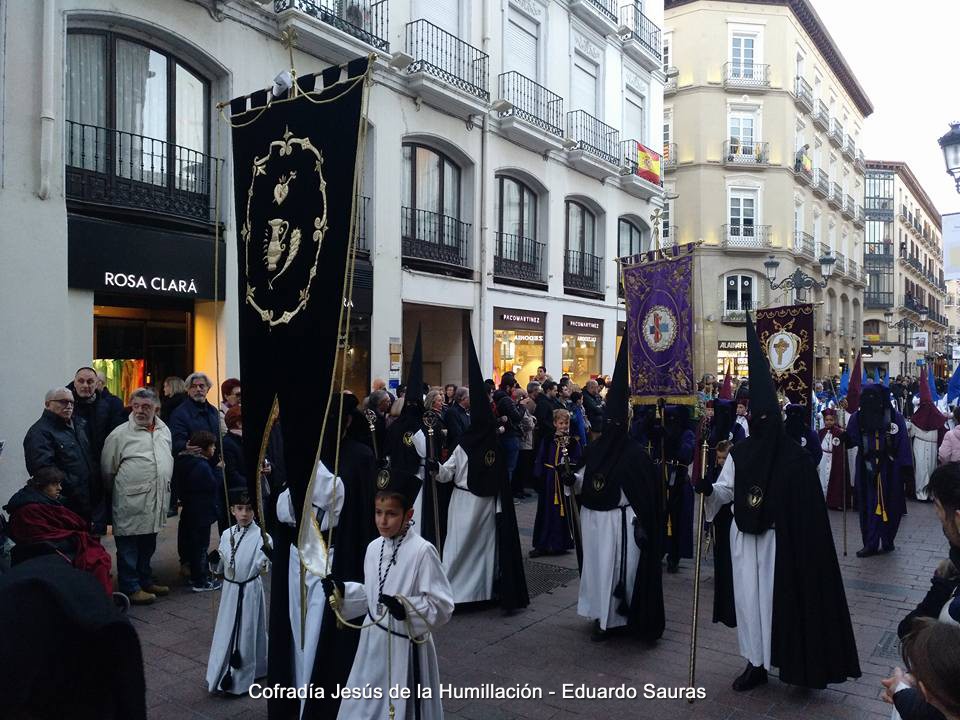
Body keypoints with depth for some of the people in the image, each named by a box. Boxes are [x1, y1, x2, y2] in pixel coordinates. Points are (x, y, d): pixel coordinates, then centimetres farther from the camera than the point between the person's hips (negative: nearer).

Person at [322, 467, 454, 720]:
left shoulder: (422, 551, -21)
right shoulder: (374, 547, 1)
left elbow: (442, 605, -19)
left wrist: (406, 608, -31)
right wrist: (342, 591, 0)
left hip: (405, 645, -7)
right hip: (373, 641, 7)